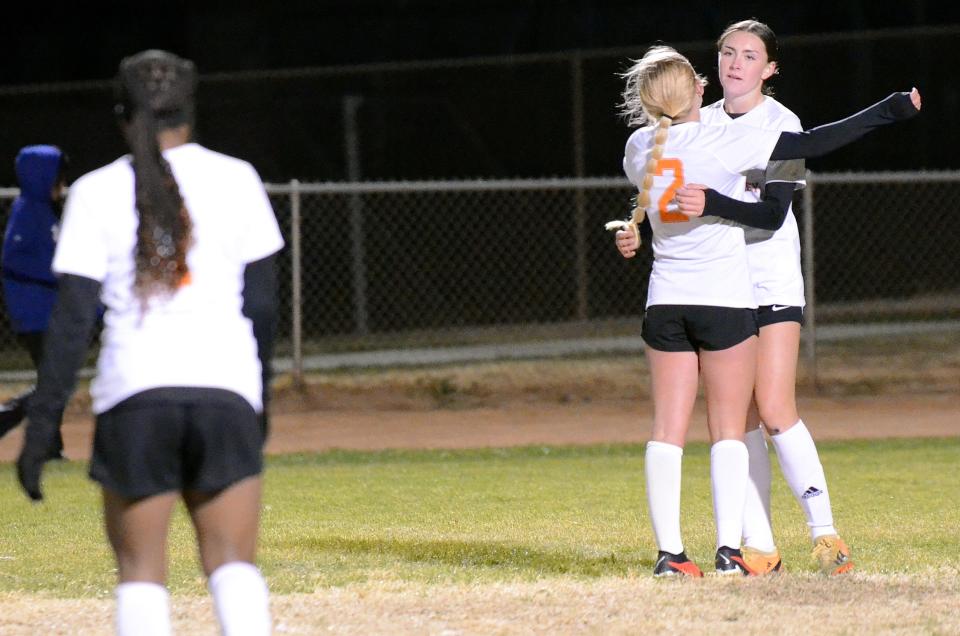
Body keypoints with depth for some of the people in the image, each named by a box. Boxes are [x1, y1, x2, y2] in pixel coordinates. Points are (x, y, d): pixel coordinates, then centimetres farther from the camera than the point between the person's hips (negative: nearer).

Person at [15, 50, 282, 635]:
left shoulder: (97, 192, 3)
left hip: (133, 390, -1)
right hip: (225, 386, 1)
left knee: (140, 569, 7)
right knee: (233, 561, 2)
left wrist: (42, 423, 1)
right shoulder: (235, 179, 7)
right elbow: (263, 303, 9)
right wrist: (260, 397, 21)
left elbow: (73, 317, -1)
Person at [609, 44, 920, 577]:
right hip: (725, 300, -4)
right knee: (728, 429, 2)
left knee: (668, 428, 3)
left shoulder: (639, 149, 2)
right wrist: (890, 111, -6)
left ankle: (668, 551, -2)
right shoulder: (722, 142, -12)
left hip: (666, 302, 4)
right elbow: (813, 144, -12)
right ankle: (728, 548, -5)